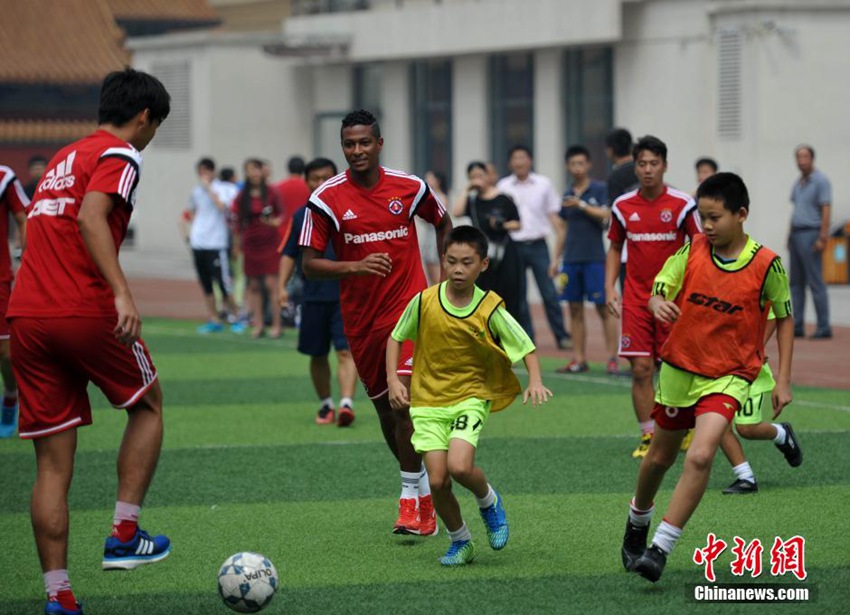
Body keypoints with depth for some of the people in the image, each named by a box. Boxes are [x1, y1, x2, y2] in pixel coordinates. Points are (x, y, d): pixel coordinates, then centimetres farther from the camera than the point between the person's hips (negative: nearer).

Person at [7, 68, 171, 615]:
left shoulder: (65, 157, 23)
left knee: (53, 464, 7)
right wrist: (123, 293, -28)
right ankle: (124, 535, 11)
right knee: (149, 404, 19)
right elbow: (90, 219, -19)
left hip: (27, 317, 7)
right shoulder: (119, 155, -2)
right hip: (86, 311, -7)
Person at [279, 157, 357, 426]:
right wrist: (282, 286, 0)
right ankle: (325, 404, 27)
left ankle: (346, 403, -25)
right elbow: (289, 253, 11)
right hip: (313, 297, 3)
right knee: (317, 355, 11)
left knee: (346, 351, -15)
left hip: (345, 295, -3)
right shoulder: (301, 216, 7)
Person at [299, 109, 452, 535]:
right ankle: (422, 489, 30)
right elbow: (309, 264, -8)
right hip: (360, 319, 2)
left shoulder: (409, 188, -3)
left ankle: (411, 499, -12)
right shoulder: (326, 199, -7)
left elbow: (443, 223, 16)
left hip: (409, 305, -2)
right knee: (385, 409, 11)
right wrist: (355, 266, -24)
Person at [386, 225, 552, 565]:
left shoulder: (490, 309, -11)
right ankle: (460, 542, 18)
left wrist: (535, 382, -20)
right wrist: (393, 379, -4)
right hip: (428, 400, 2)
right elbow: (396, 337, 7)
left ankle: (489, 501, 11)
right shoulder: (425, 301, -8)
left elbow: (526, 346, -3)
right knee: (437, 481, -8)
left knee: (459, 467, -24)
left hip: (471, 397, -2)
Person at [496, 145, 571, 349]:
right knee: (518, 296, 3)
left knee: (549, 293, -4)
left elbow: (553, 215, 7)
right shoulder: (503, 187, 5)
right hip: (514, 246, 1)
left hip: (538, 246, -1)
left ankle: (561, 336, 1)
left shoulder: (543, 184, 5)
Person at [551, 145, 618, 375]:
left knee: (603, 308, -5)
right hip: (571, 259, 5)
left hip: (594, 258, -5)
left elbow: (605, 215, -14)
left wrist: (581, 205, -18)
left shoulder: (599, 190, -1)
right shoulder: (568, 196, 14)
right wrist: (556, 258, 16)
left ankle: (612, 358, -4)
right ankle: (579, 359, 9)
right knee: (575, 310, 5)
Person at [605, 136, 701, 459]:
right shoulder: (622, 206, 3)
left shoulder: (682, 204, -5)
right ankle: (648, 437, 4)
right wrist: (610, 288, 3)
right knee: (641, 369, -4)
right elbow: (615, 248, 15)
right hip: (635, 298, 2)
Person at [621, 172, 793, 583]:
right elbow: (659, 290, -3)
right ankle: (637, 522, 47)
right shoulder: (692, 250, -6)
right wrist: (658, 303, -28)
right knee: (659, 457, 18)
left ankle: (660, 549, -18)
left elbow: (784, 318, 0)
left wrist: (783, 380, -3)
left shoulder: (766, 264, -12)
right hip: (679, 368, 3)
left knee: (700, 456, -24)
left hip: (728, 376, -3)